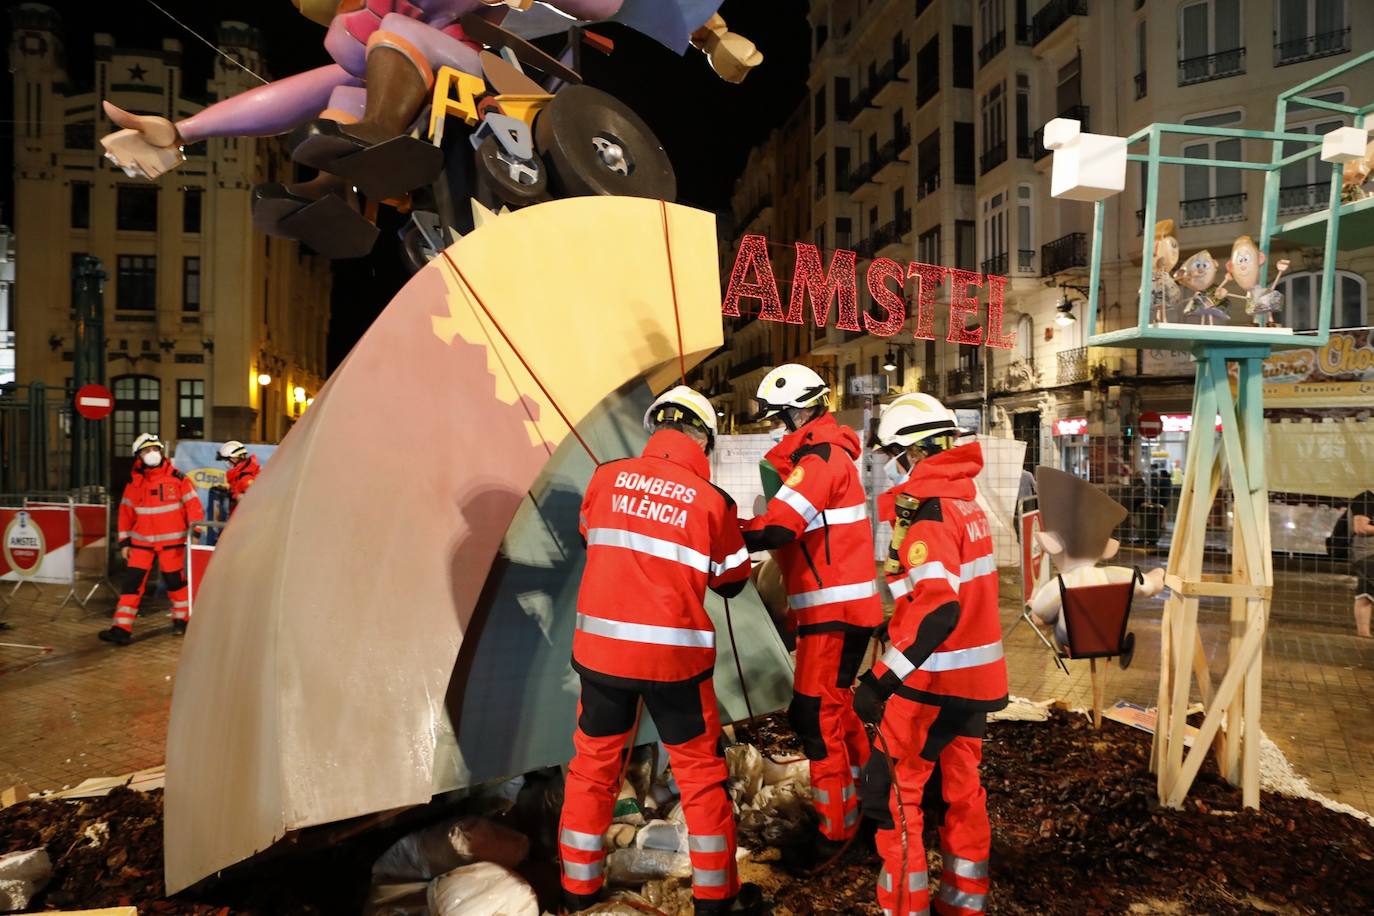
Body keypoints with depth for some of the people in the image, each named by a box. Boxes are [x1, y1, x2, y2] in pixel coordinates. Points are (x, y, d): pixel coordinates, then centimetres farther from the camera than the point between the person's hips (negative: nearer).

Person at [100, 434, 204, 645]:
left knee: (175, 580, 6)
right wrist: (124, 542, 6)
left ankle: (182, 619, 26)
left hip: (171, 541, -2)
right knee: (132, 581, -5)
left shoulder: (178, 478, -4)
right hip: (141, 542, 2)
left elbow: (192, 505, -5)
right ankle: (122, 629, -3)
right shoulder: (134, 483, 4)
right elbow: (126, 513, 8)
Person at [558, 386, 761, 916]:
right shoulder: (712, 501, -9)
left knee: (593, 763, 20)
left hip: (601, 647, 3)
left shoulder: (607, 478, -3)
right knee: (700, 772, 15)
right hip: (674, 654, -3)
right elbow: (732, 582, 4)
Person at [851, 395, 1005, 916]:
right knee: (961, 790, 19)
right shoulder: (962, 497, 8)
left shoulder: (927, 508, -20)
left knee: (892, 794, 4)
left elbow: (937, 608, -29)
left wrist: (882, 677, -27)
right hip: (975, 676, 9)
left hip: (935, 679, -9)